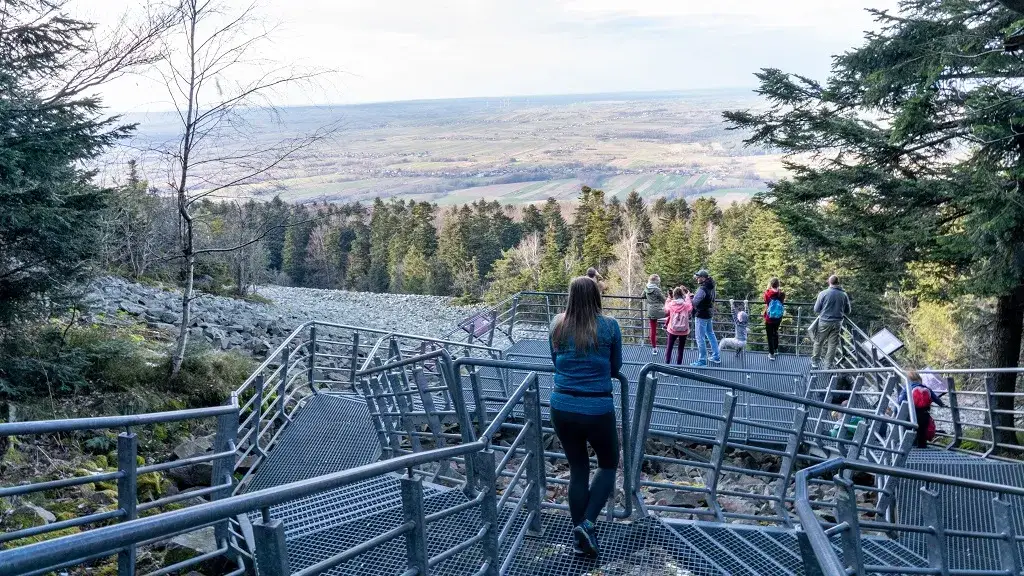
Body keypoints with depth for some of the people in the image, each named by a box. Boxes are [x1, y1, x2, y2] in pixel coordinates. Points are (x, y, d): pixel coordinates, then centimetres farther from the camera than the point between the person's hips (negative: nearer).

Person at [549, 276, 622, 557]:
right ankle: (587, 524, 3)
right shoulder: (609, 326, -6)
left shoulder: (557, 325, 2)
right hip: (597, 410, -3)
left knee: (577, 469, 18)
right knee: (608, 465, 19)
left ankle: (580, 535, 23)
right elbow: (615, 367, 7)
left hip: (562, 408, 3)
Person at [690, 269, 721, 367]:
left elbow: (695, 302, -29)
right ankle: (716, 357, 29)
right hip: (709, 313, 10)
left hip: (701, 315, -10)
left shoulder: (702, 289, -24)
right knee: (711, 334, 21)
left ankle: (702, 360, 2)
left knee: (700, 338, -2)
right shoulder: (711, 287, 5)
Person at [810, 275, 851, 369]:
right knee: (832, 345, 8)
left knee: (818, 342, 12)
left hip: (824, 322, -2)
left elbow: (816, 310, -6)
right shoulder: (844, 295, -2)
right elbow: (847, 311, 7)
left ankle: (815, 362, 19)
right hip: (837, 323, 2)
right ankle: (828, 366, 12)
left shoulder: (823, 293, -10)